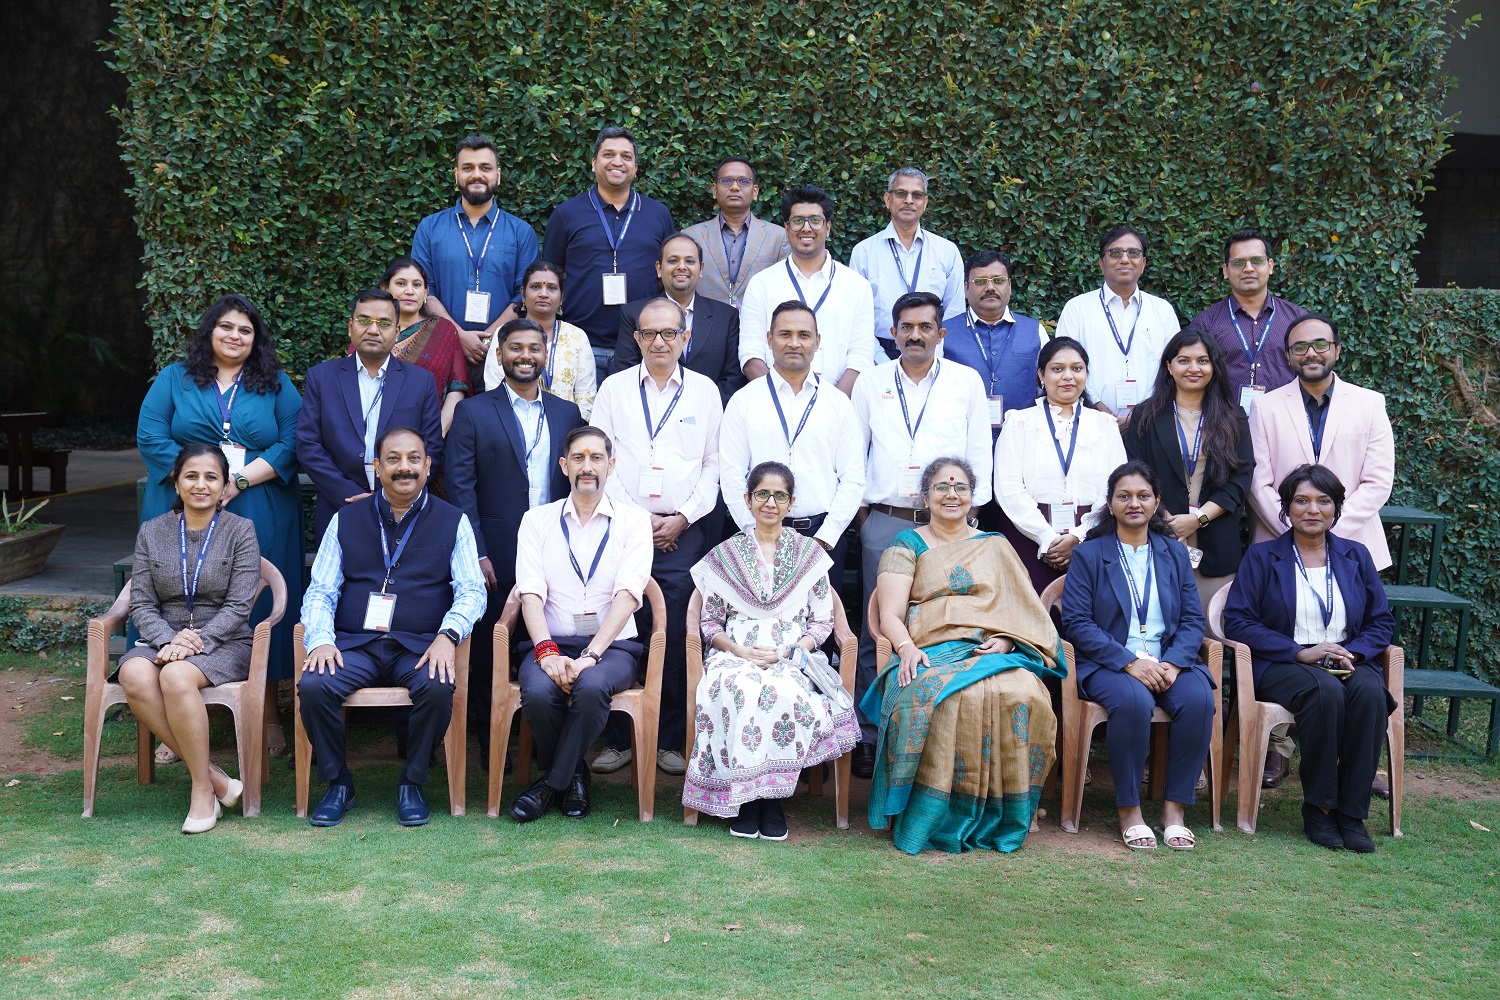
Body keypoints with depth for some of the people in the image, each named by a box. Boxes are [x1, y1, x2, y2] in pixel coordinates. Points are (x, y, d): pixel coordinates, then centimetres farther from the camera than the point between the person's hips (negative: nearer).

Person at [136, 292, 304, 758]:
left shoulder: (276, 385, 10)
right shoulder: (175, 379, 11)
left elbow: (291, 445, -1)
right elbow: (150, 436, 1)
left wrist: (239, 481, -13)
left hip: (259, 519, 0)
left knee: (258, 608, 1)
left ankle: (268, 716, 9)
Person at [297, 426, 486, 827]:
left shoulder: (453, 521, 10)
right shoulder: (346, 520, 14)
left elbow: (471, 591, 2)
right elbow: (320, 591, 10)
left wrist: (447, 636, -18)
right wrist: (321, 640, -10)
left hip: (419, 645, -1)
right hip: (353, 644, 1)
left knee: (438, 687, -33)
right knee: (312, 686, -28)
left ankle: (412, 784, -8)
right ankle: (338, 784, -5)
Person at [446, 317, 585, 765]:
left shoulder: (567, 413, 12)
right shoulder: (473, 412, 3)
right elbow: (460, 486, -3)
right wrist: (476, 553, -10)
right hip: (496, 558, -2)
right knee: (490, 653, 5)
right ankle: (490, 743, 17)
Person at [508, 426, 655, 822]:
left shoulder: (633, 520, 6)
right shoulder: (537, 520, 11)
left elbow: (628, 594, -7)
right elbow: (530, 592, -1)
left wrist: (590, 656, -20)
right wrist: (547, 652, -19)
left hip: (611, 645, -1)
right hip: (551, 644, 1)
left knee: (591, 687, -35)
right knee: (538, 693, -31)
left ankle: (553, 782, -11)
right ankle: (572, 776, -2)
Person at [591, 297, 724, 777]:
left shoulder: (705, 391, 9)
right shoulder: (614, 388, 9)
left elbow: (713, 464, 7)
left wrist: (681, 519, -4)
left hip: (684, 532, 0)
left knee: (678, 638, -1)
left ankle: (671, 739, 9)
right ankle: (617, 738, 9)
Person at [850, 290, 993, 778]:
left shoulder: (966, 382, 7)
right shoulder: (870, 384, 10)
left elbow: (980, 452, 8)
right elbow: (853, 453, 13)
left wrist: (969, 508, 2)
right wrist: (859, 509, 7)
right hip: (883, 522, 1)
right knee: (876, 631, 0)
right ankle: (869, 737, 6)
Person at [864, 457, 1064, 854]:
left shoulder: (996, 547, 23)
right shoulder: (907, 545, 15)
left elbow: (1022, 610, 14)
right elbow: (890, 617, 4)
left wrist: (1006, 642, -8)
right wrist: (907, 648, -17)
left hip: (993, 654, 2)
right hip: (932, 655, -2)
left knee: (1022, 696, -33)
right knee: (948, 698, -38)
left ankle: (997, 817, -21)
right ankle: (936, 817, -27)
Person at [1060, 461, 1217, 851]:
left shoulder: (1175, 554, 16)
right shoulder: (1088, 555, 6)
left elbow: (1193, 619, 8)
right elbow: (1076, 622, -5)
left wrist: (1172, 663, -12)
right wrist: (1130, 662, -16)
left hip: (1169, 662, 3)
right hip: (1110, 663, -3)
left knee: (1199, 698, -29)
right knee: (1133, 701, -35)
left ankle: (1175, 808, -17)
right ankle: (1129, 809, -20)